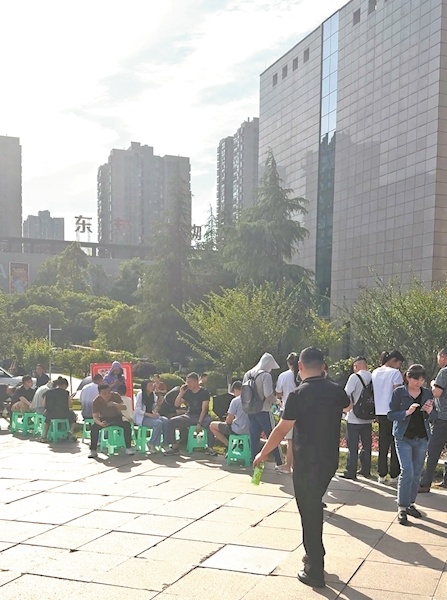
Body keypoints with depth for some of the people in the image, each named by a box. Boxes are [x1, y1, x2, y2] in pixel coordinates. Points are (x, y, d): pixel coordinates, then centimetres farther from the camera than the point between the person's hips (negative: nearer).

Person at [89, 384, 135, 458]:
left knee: (127, 424, -29)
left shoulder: (115, 395, -15)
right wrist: (100, 423, -39)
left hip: (117, 417, 0)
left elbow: (124, 407, -17)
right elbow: (95, 417, -16)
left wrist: (115, 404, -38)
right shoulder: (96, 401, -16)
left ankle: (128, 448, -20)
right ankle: (93, 451, -19)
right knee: (94, 427, -29)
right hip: (104, 419, 0)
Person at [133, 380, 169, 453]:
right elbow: (137, 410, -14)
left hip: (152, 416, 6)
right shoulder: (140, 394, -9)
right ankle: (151, 444, -16)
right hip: (142, 418, -6)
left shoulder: (153, 394, 10)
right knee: (158, 423, -31)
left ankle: (165, 443, -14)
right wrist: (150, 415, -23)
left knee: (166, 421, -22)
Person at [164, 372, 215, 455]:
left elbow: (204, 409, -14)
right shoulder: (187, 392, 7)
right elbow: (176, 405, 5)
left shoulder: (204, 392, -7)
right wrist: (181, 393, -7)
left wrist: (199, 423, -23)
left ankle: (210, 448, -26)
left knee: (211, 423, -37)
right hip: (189, 416, 5)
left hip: (201, 416, -5)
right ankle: (174, 447, -10)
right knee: (171, 422, -14)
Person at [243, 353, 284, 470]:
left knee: (254, 438, 8)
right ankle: (279, 463, 6)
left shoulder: (247, 374, 10)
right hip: (263, 411, -6)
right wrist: (276, 401, -4)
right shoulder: (265, 375, -13)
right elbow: (268, 394, -21)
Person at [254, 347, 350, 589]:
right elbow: (348, 406, 25)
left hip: (307, 463, -6)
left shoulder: (299, 394, -18)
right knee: (315, 507, 24)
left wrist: (262, 454, -3)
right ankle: (315, 554, 37)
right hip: (330, 460, 6)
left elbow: (281, 430, -15)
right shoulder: (336, 390, 0)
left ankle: (315, 572, 12)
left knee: (310, 513, 4)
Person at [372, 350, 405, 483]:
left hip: (380, 413, 6)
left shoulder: (375, 372, 10)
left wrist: (376, 413, 16)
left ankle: (382, 476, 11)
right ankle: (394, 476, 5)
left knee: (383, 445, 11)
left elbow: (372, 393, 11)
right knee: (395, 445, 3)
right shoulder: (395, 373, -10)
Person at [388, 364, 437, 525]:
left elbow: (433, 417, 8)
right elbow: (391, 415, -8)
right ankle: (401, 508, -3)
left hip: (422, 438, 4)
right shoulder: (399, 392, -7)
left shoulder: (427, 393, 3)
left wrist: (429, 412, -15)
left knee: (416, 473, 10)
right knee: (407, 471, -12)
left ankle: (410, 504, 25)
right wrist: (407, 412, -23)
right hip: (404, 438, -4)